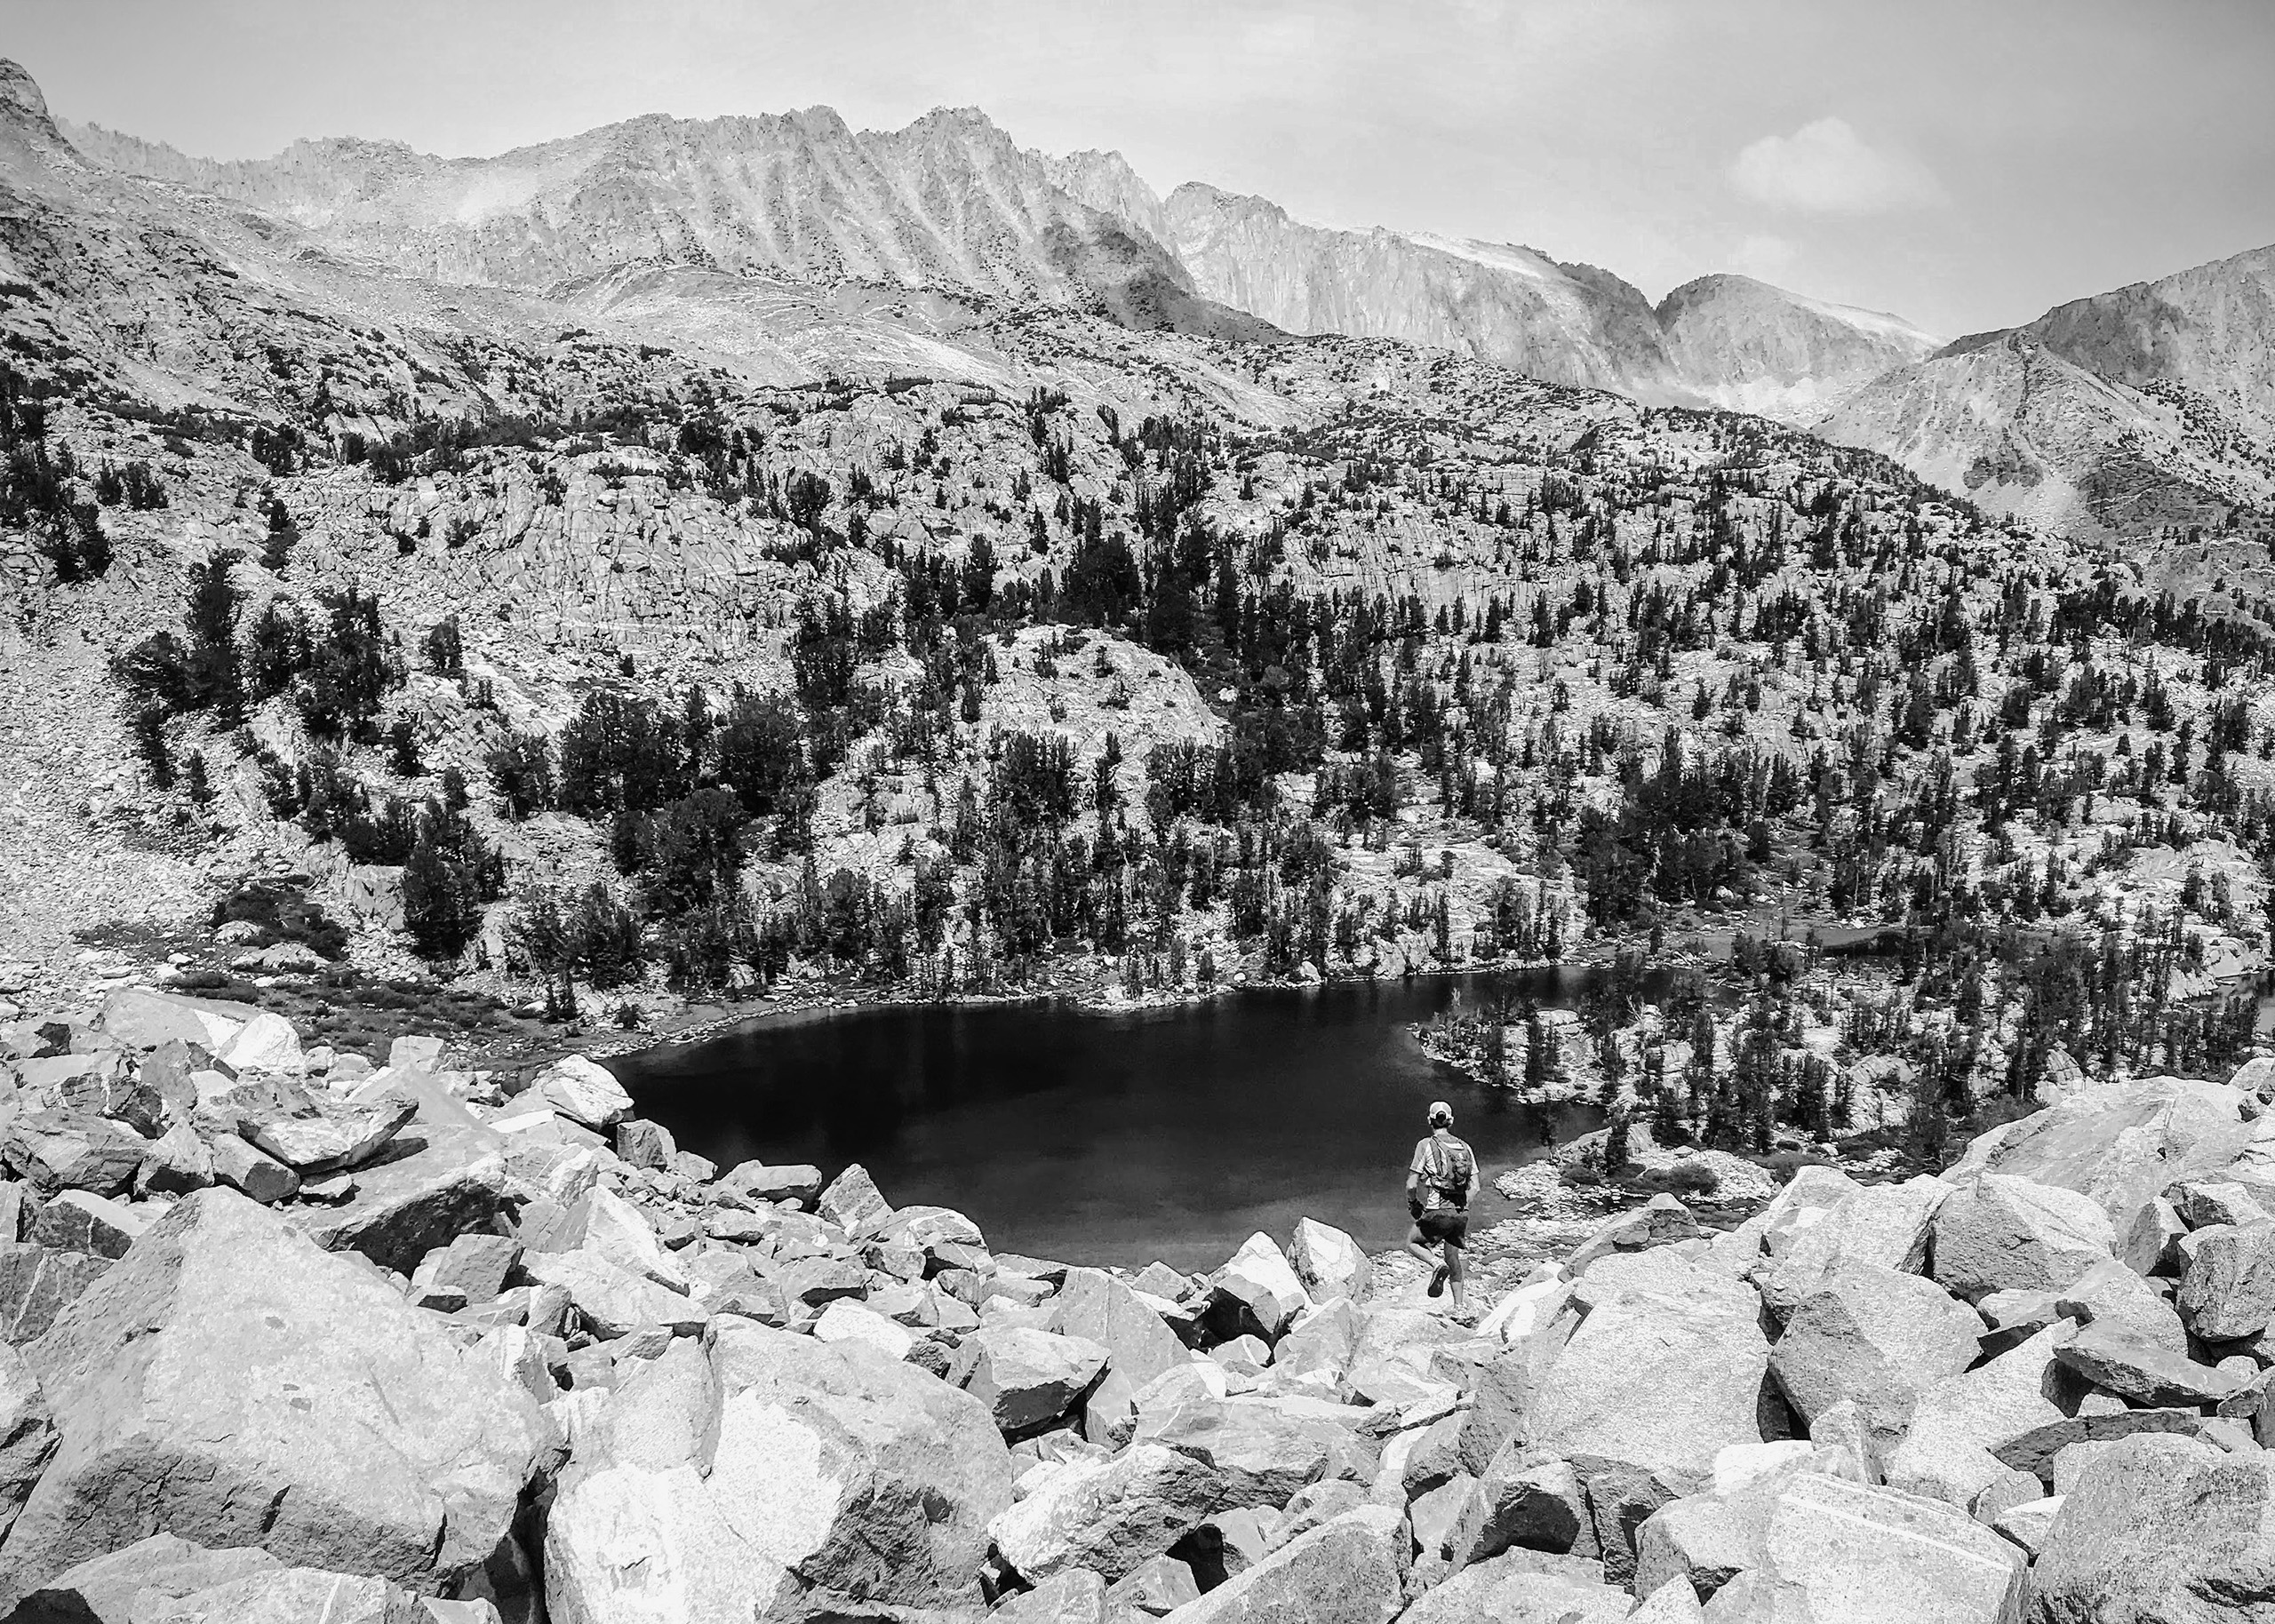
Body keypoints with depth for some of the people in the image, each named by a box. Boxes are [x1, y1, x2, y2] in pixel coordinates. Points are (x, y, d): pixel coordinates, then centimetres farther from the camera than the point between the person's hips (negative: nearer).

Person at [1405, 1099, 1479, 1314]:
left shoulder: (1426, 1145, -7)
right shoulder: (1465, 1147, 8)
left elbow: (1411, 1185, -9)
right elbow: (1474, 1187, 7)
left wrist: (1411, 1204, 10)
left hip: (1437, 1212, -5)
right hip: (1461, 1213, 5)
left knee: (1413, 1243, 18)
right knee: (1453, 1260, 18)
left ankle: (1436, 1264, -10)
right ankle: (1460, 1308, 12)